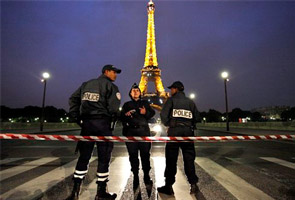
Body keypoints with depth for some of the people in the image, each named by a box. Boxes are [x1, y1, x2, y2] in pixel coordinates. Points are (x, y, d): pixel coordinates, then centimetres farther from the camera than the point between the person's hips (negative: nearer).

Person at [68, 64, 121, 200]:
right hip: (102, 123, -6)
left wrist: (77, 117, 13)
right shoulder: (110, 86, -3)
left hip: (86, 123, 6)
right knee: (103, 158, 4)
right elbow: (113, 107, -16)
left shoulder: (86, 84, 17)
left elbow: (73, 99, 14)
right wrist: (112, 118, 3)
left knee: (84, 156, 14)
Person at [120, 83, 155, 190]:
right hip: (131, 131, 1)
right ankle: (135, 177, 11)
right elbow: (121, 117, 12)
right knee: (133, 155, 0)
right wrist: (125, 115, -10)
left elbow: (152, 113, 9)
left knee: (145, 154, 0)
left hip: (143, 130, 0)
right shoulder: (127, 104, 20)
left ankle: (146, 176, 12)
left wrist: (145, 112, -12)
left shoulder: (145, 103, 20)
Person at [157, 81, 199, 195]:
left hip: (174, 131, -3)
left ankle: (168, 186, 8)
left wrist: (168, 124, 7)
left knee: (171, 159, 2)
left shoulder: (171, 100, 0)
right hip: (188, 131, 4)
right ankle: (193, 184, 15)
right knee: (189, 158, 12)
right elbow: (196, 116, 8)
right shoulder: (190, 102, 13)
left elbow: (163, 115, -9)